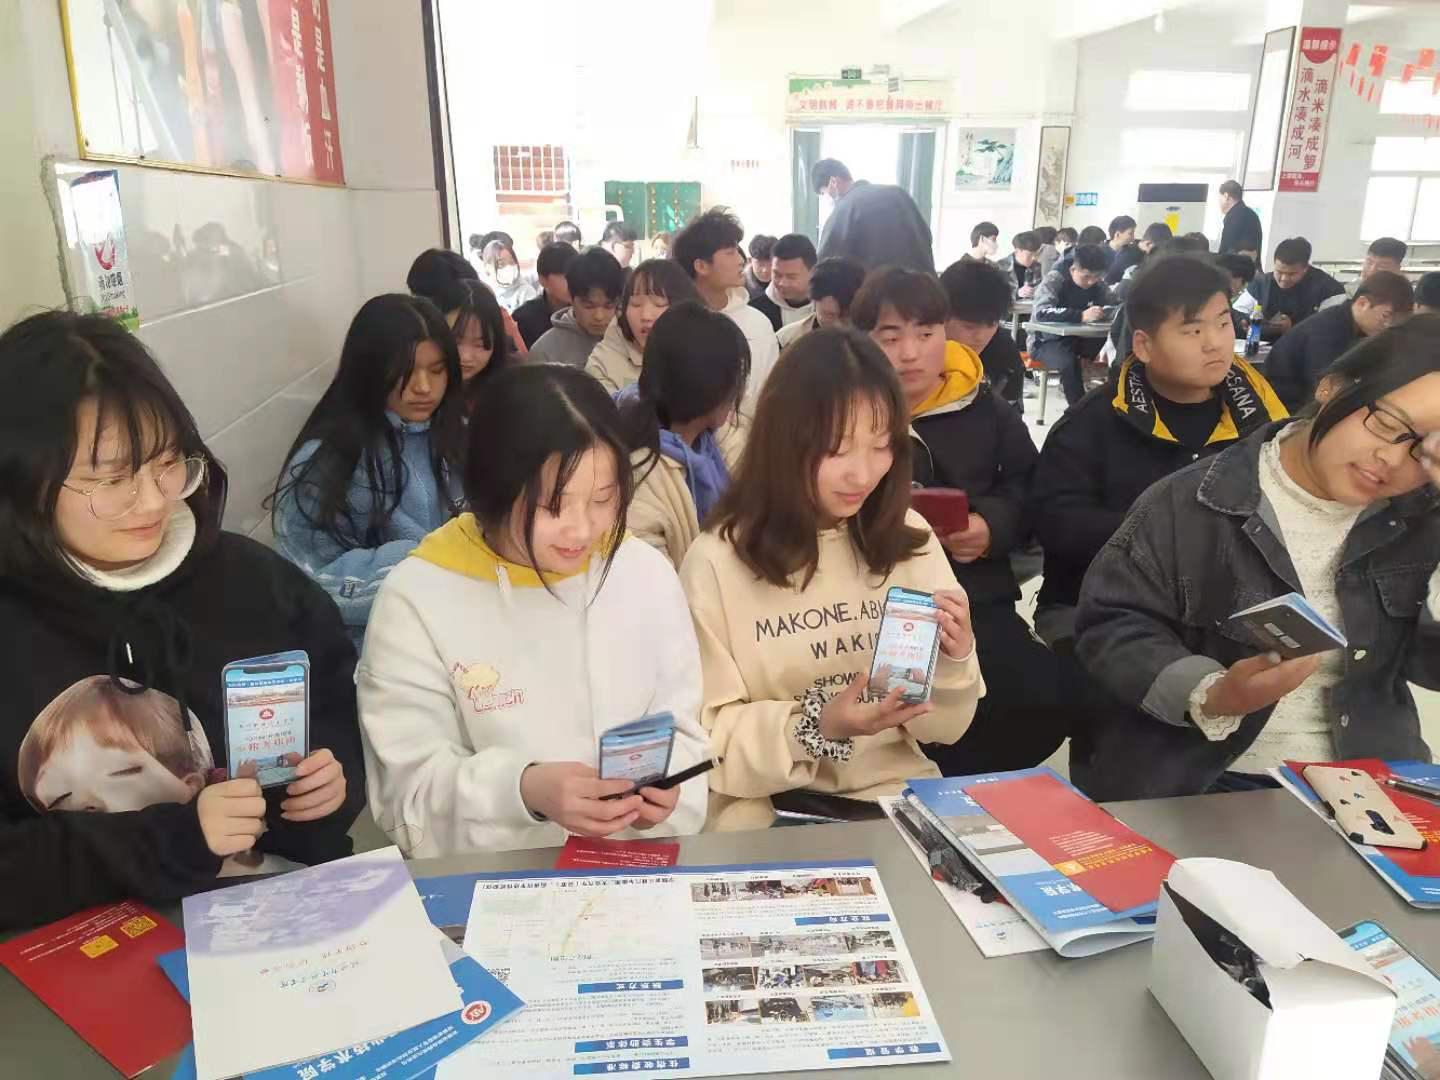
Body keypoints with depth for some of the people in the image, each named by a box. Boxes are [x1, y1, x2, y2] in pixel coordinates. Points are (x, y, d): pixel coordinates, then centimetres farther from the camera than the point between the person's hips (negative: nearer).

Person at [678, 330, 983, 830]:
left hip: (898, 796, 3)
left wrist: (953, 662, -15)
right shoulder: (717, 560, -11)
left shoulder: (911, 539, 1)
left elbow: (943, 728, 5)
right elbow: (701, 739, -7)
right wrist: (815, 728, -20)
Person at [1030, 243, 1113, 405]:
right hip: (1048, 341, -5)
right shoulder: (1054, 281, -17)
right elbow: (1042, 313, -33)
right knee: (1069, 363, -37)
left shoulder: (1098, 284, -1)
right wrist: (1081, 315, -45)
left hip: (1077, 339, 5)